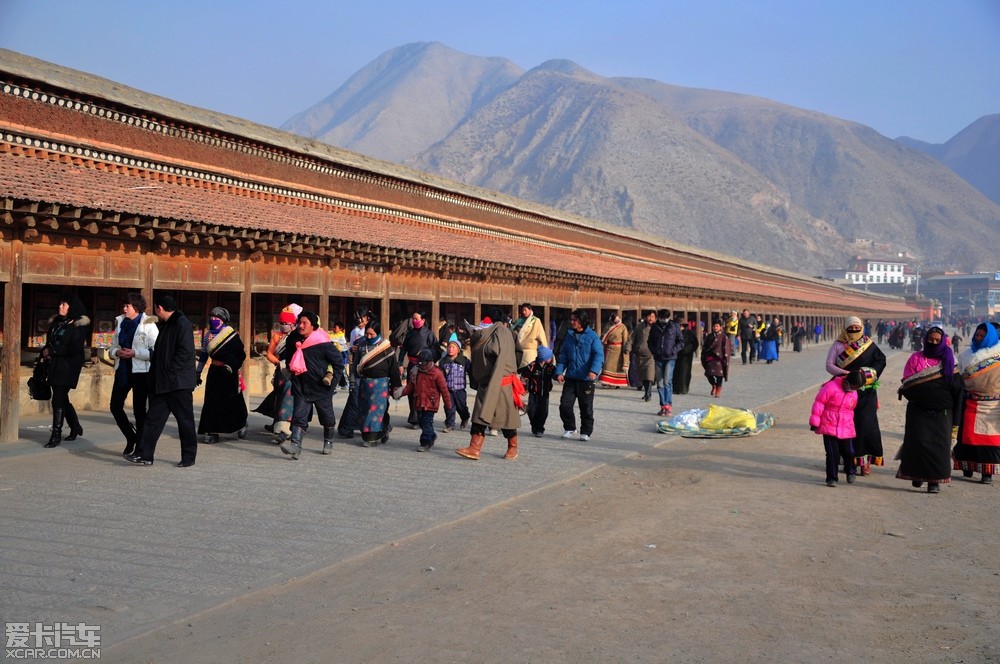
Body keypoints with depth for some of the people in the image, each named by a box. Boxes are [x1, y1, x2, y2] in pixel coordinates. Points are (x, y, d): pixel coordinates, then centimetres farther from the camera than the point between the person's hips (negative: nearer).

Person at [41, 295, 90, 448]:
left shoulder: (78, 326, -9)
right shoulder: (56, 322, 15)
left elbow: (75, 348, -17)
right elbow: (49, 342, 20)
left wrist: (52, 351, -14)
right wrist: (45, 351, -2)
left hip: (68, 367, -8)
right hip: (54, 365, 8)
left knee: (58, 400, -9)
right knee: (62, 398, 14)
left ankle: (56, 435, -5)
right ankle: (75, 427, 31)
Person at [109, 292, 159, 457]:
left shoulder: (148, 325, -7)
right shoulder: (120, 323, 11)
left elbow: (155, 352, -13)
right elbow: (112, 347, 17)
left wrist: (134, 353, -20)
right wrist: (117, 352, -5)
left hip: (141, 372, -6)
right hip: (123, 371, 6)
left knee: (139, 409, 0)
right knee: (115, 406, 4)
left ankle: (139, 446, 12)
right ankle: (131, 438, 24)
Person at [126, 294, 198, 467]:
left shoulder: (182, 324, -12)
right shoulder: (165, 326, 17)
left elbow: (185, 352, -20)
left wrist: (171, 372, -18)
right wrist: (155, 377, 16)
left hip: (179, 383, -9)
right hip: (162, 383, 9)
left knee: (185, 421, 1)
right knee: (153, 418, 7)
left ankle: (189, 457, 9)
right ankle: (145, 455, 10)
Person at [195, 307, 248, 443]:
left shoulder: (232, 335, -9)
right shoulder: (209, 335, 10)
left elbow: (241, 355, -11)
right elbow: (203, 355, 16)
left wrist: (230, 366, -22)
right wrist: (198, 372, 16)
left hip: (229, 374, -5)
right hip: (214, 372, 5)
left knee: (233, 401, 3)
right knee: (212, 402, -1)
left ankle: (241, 425, 26)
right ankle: (212, 432, 1)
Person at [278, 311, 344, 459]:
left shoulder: (323, 344, -16)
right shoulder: (293, 340, 0)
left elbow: (339, 362, -9)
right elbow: (288, 358, 21)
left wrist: (333, 380, -11)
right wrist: (291, 371, 12)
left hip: (321, 388, -3)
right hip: (301, 387, 3)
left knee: (327, 418, 15)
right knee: (299, 417, -12)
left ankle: (328, 442, 37)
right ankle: (295, 446, -22)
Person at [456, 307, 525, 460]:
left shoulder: (501, 331, -9)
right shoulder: (488, 334, 16)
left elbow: (496, 350, -23)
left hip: (500, 382, -8)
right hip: (486, 382, 8)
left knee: (506, 414, 2)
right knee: (480, 414, 0)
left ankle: (513, 448, 17)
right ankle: (475, 448, -5)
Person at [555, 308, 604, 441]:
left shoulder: (592, 336, -5)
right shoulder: (569, 336, 10)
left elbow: (599, 355, -12)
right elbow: (563, 355, 13)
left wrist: (594, 370, -27)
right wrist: (559, 371, 0)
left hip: (586, 378, -4)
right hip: (570, 377, 4)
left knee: (586, 407, 5)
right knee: (565, 404, -1)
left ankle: (586, 432, 18)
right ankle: (569, 428, 18)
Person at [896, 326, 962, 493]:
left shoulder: (949, 360, 9)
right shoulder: (916, 358, 7)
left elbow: (957, 386, 7)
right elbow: (907, 384, 2)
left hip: (941, 411, 0)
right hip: (918, 409, 0)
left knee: (938, 444, -4)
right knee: (918, 442, -4)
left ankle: (935, 479, 0)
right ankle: (917, 474, 14)